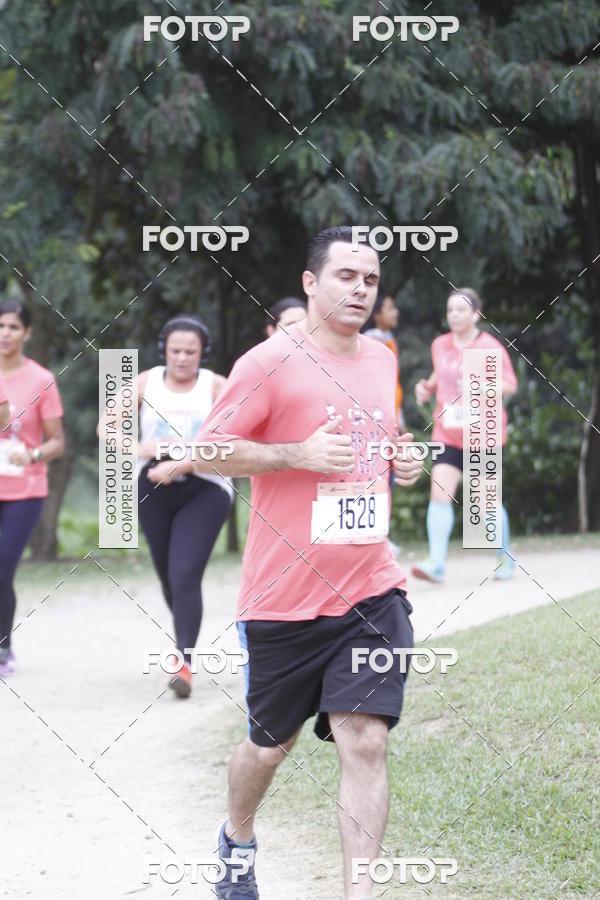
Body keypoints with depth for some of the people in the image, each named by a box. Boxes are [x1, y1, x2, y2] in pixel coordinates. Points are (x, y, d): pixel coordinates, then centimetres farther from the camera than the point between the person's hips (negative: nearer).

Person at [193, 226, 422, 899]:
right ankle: (236, 840, 43)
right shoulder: (269, 363, -9)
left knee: (365, 742, -10)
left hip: (372, 591, 3)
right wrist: (299, 453, -20)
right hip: (284, 596, -3)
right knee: (271, 742, 13)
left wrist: (405, 460, 5)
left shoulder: (383, 362, 11)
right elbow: (206, 452, -10)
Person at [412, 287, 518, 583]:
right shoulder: (440, 345, 8)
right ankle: (436, 563, -19)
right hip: (448, 434, 3)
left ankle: (505, 558, 25)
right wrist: (427, 386, 5)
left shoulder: (490, 347, -7)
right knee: (440, 493, -14)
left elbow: (510, 385, -7)